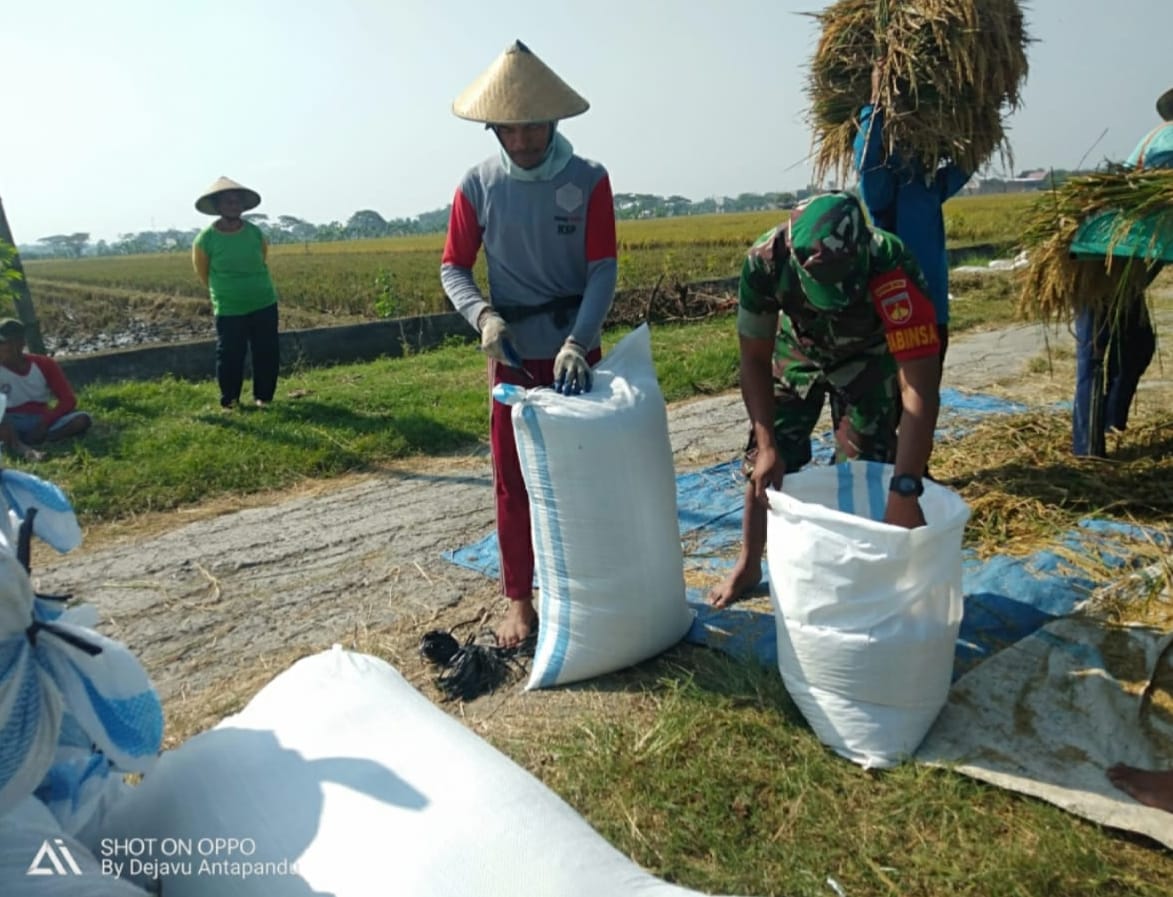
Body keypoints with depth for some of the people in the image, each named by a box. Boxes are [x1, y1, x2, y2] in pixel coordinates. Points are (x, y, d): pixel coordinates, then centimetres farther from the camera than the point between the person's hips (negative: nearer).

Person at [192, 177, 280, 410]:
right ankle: (229, 400, 19)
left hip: (264, 304, 3)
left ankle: (263, 396, 21)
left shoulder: (256, 233, 0)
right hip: (228, 310, -3)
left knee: (268, 353, 4)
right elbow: (203, 275, 5)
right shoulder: (205, 239, -9)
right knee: (230, 356, 0)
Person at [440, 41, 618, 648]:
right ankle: (519, 601, 19)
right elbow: (453, 268, 1)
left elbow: (603, 270, -11)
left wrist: (576, 343, -25)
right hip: (514, 356, 1)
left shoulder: (589, 181, -6)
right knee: (514, 483, 5)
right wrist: (485, 317, -20)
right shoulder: (478, 186, -3)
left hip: (576, 352, 0)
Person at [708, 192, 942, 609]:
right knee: (765, 462, 3)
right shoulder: (765, 262, -37)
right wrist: (767, 444, -28)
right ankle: (748, 566, 21)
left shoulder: (892, 267, -43)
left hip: (867, 355, -1)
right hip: (798, 350, 2)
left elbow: (920, 387, -45)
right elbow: (755, 358, -22)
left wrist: (905, 491, -52)